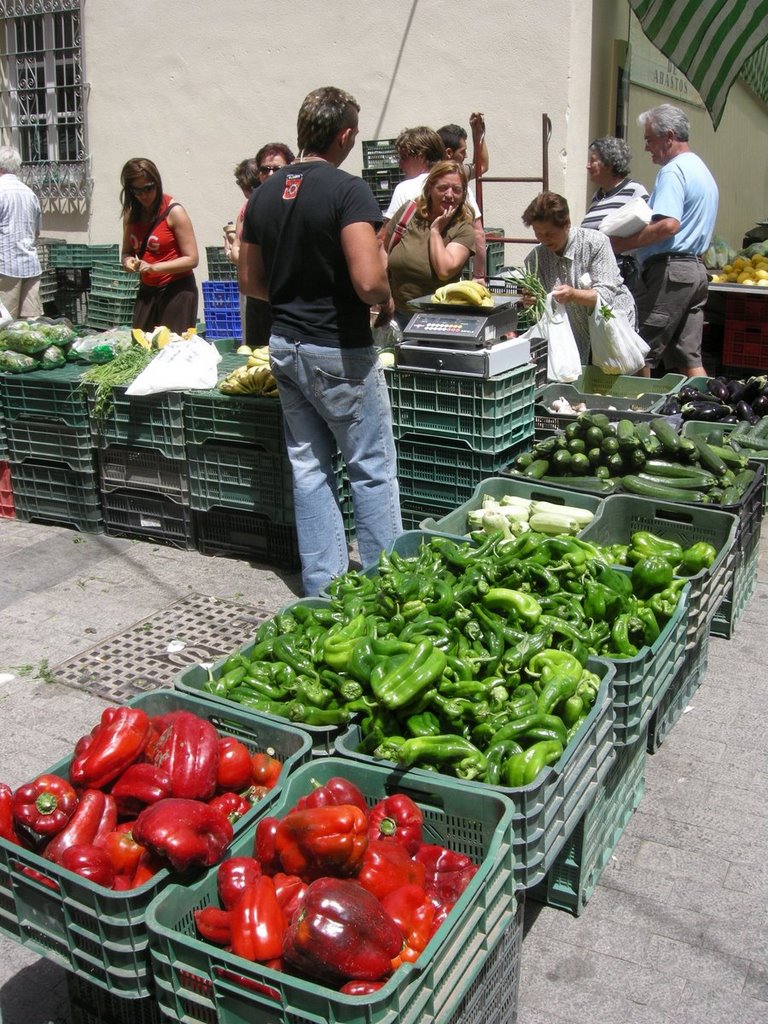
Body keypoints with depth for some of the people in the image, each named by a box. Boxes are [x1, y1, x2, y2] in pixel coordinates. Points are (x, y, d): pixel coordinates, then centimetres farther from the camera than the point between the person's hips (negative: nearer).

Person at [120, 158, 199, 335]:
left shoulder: (173, 211, -10)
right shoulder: (131, 214, 8)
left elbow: (191, 259, -13)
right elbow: (126, 252, 18)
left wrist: (154, 267, -22)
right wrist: (128, 261, -7)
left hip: (177, 291, -5)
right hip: (147, 291, 5)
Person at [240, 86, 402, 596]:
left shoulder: (264, 194, 7)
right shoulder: (348, 190, -15)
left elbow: (250, 281, 13)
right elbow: (369, 283, -25)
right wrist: (386, 297, -4)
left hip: (285, 344, 7)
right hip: (339, 349, -7)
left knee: (309, 466, 12)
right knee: (372, 469, 4)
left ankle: (323, 586, 19)